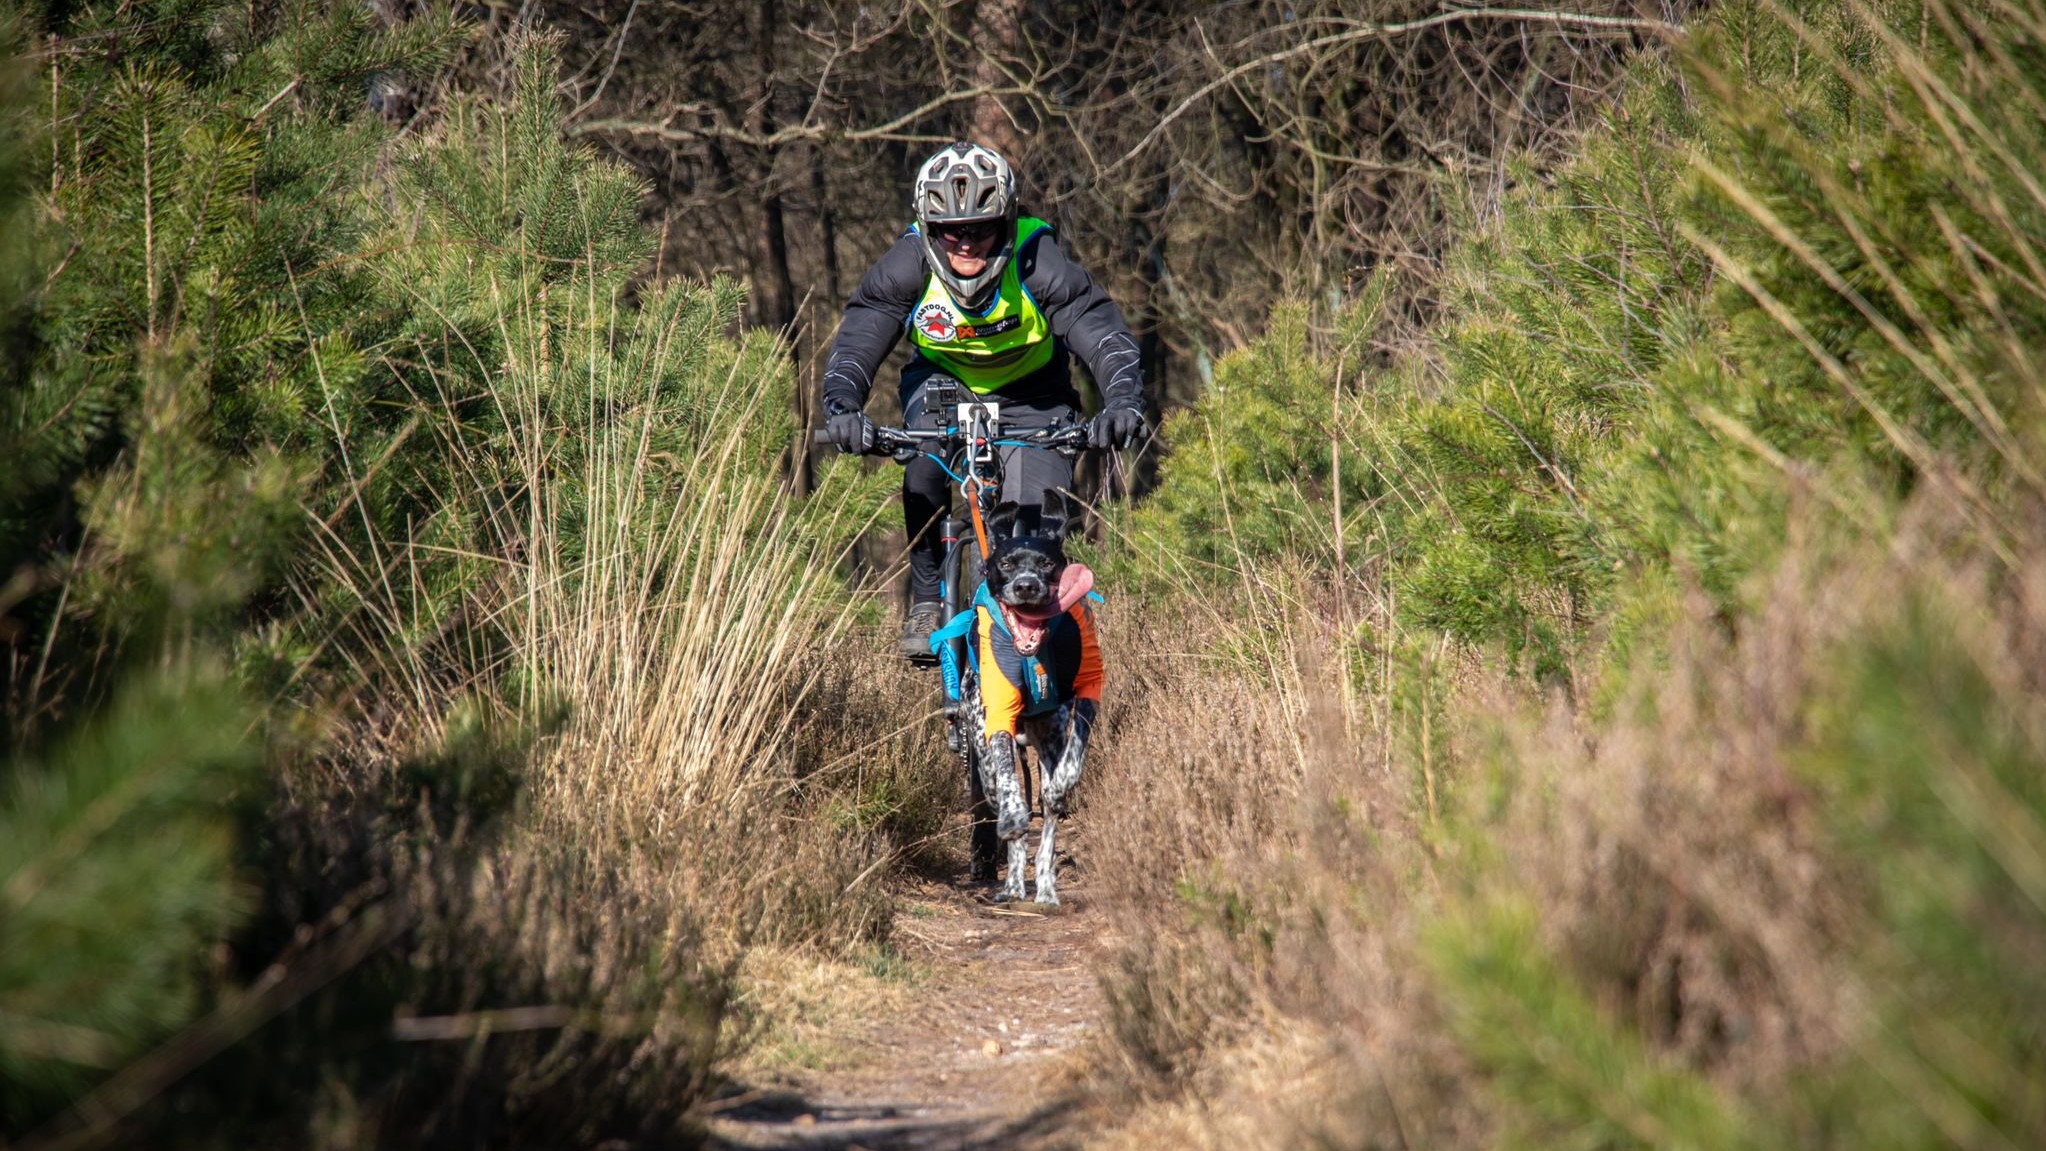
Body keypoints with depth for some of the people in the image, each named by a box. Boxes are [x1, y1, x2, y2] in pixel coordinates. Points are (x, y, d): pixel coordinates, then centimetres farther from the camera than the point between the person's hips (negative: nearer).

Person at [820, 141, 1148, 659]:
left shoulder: (1038, 263, -29)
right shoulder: (907, 266, -25)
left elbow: (1104, 334, -34)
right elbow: (856, 340, -29)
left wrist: (1122, 402, -54)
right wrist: (843, 407, -49)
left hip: (1030, 393, -1)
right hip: (943, 382, 1)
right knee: (926, 462, -32)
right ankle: (927, 600, -16)